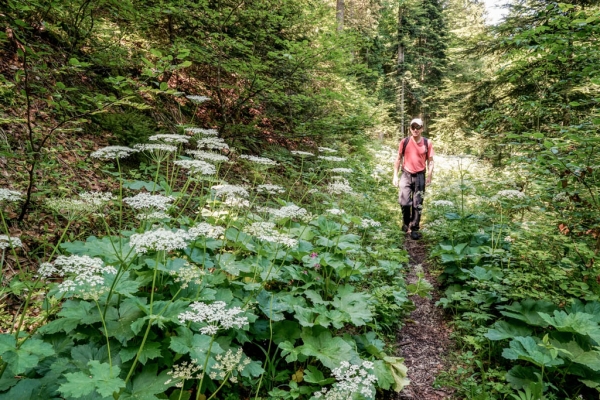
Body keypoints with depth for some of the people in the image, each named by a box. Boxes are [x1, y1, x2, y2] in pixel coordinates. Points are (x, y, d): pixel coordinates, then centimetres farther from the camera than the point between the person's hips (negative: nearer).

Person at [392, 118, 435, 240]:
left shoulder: (427, 143, -3)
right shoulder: (404, 142, -3)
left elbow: (430, 161, 3)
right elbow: (398, 159, 4)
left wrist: (429, 176, -8)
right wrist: (395, 176, 0)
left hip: (420, 176, 0)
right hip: (406, 174, 0)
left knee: (417, 204, 4)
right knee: (404, 202, -8)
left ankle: (414, 229, 16)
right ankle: (406, 222, 21)